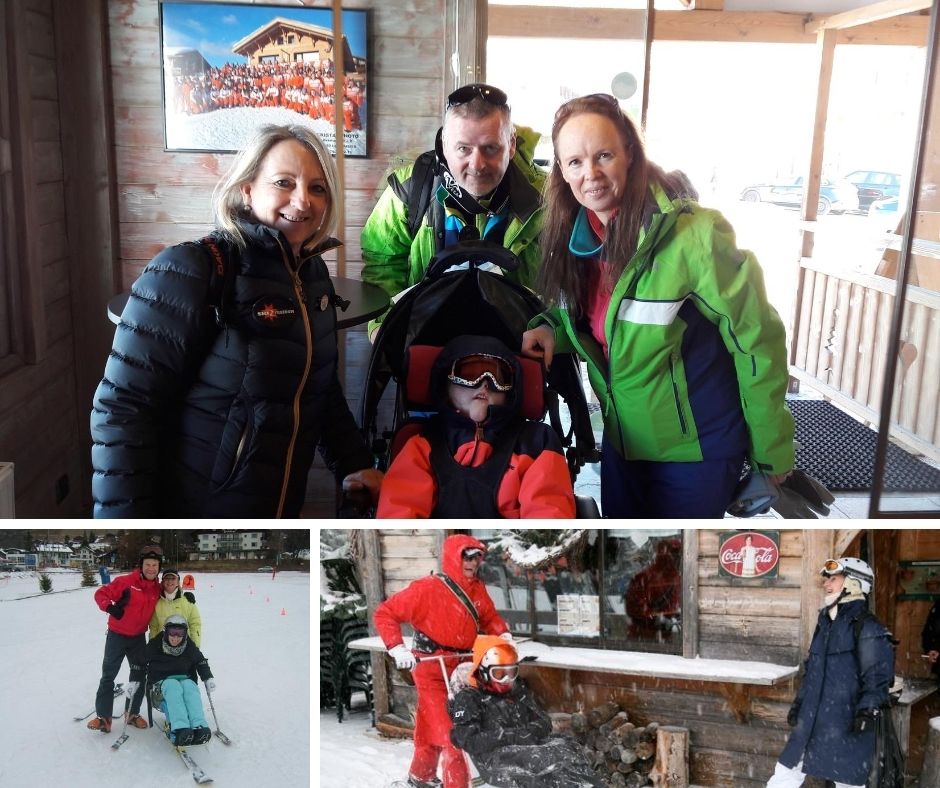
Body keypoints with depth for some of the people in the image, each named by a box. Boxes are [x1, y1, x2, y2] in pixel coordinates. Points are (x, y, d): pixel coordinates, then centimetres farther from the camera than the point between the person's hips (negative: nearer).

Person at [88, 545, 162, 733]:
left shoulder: (157, 589, -3)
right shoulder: (125, 581, -18)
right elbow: (101, 594, -14)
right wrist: (110, 607, -29)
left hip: (138, 637, 4)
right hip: (117, 635, -4)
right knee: (108, 676, 1)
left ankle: (132, 713, 27)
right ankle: (103, 716, 11)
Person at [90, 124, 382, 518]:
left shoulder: (313, 273, 2)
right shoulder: (190, 271, -20)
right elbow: (123, 408, -21)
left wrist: (354, 463, 10)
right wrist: (127, 529, -22)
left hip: (279, 508, 7)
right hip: (192, 511, -7)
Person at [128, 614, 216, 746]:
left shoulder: (189, 647, 1)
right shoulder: (155, 645, -6)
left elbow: (201, 662, 16)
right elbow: (139, 662, 7)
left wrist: (208, 678, 4)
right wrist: (134, 681, -3)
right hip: (161, 685, -2)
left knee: (189, 686, -36)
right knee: (173, 685, -38)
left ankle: (199, 727, -54)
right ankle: (180, 729, -58)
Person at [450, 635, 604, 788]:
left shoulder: (518, 691, 25)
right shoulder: (468, 699, 4)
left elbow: (544, 721, 19)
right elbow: (470, 741, -10)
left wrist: (532, 731, -6)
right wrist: (513, 736, -16)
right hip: (494, 760, -6)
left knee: (565, 746, -24)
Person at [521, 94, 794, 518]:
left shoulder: (694, 234, -25)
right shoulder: (573, 237, -5)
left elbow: (758, 341, -18)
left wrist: (771, 451, -12)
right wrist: (550, 331, -10)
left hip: (696, 449, -6)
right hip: (622, 438, 6)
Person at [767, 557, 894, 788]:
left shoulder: (866, 627, -11)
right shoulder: (825, 622, 14)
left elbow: (878, 676, -15)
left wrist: (868, 711, -24)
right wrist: (799, 703, 21)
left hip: (846, 725, -8)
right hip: (811, 723, 8)